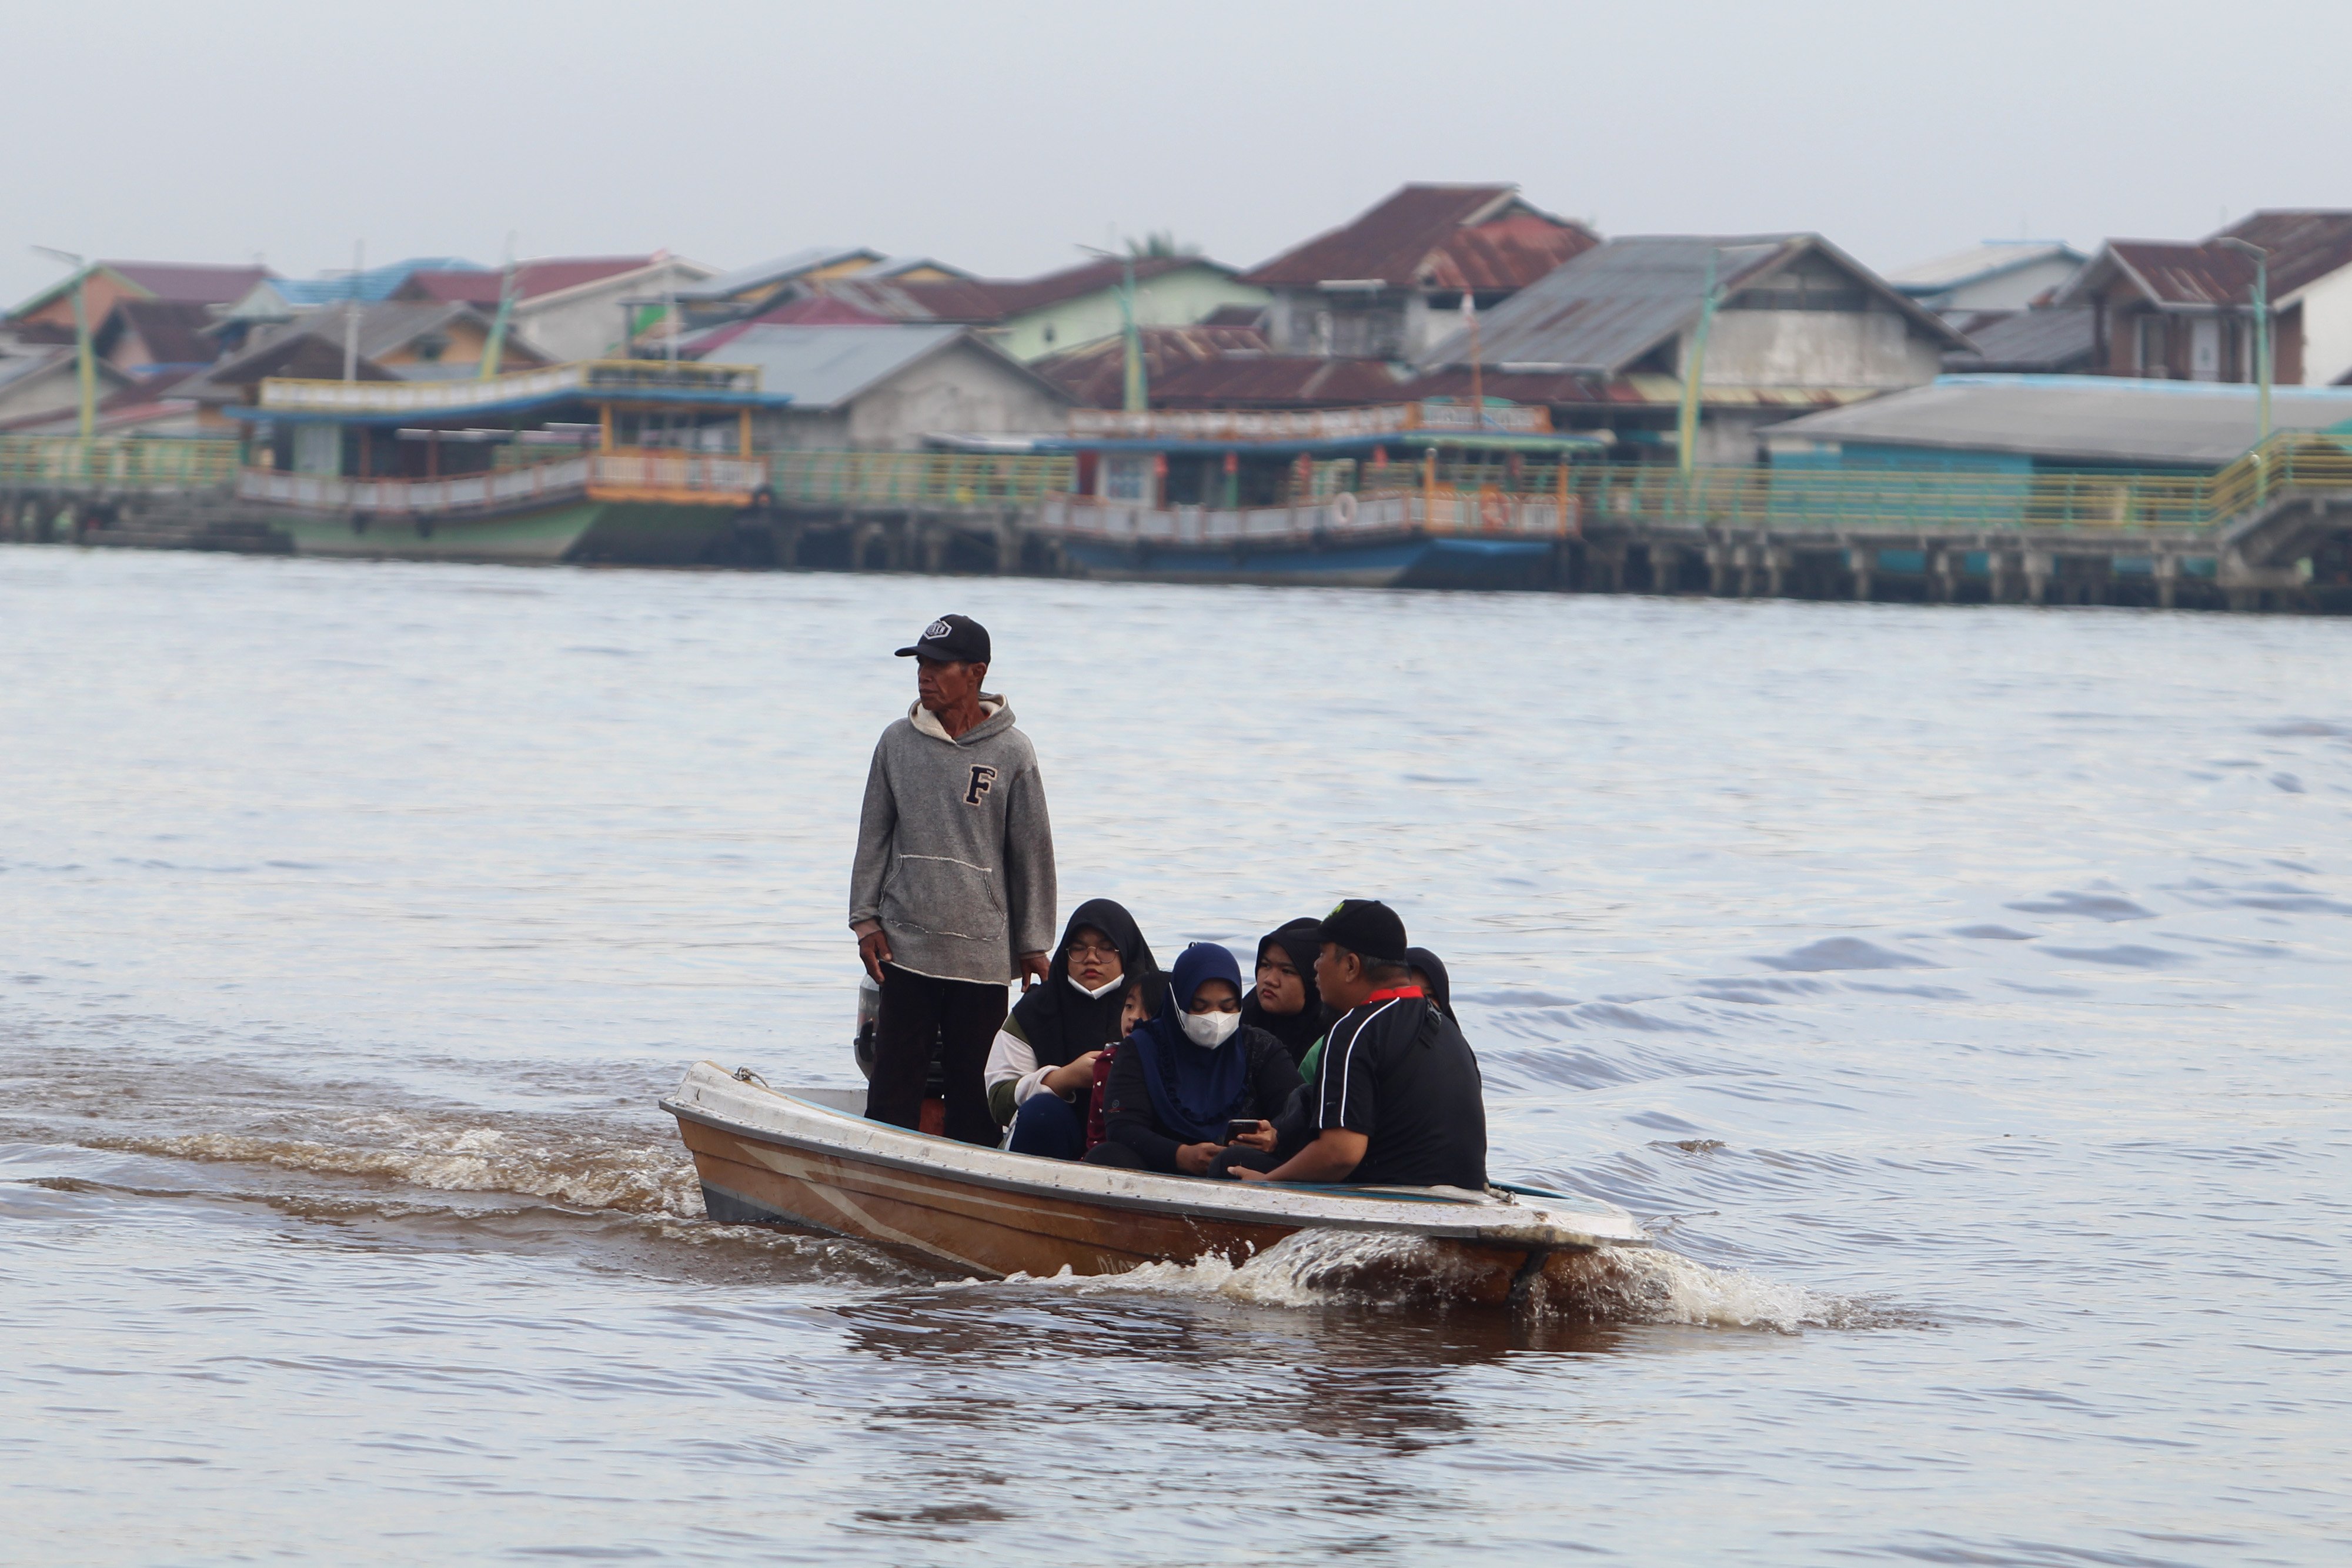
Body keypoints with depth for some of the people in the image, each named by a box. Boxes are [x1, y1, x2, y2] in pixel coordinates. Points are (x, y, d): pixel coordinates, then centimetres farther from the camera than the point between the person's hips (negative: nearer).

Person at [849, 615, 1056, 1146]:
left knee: (976, 1091, 2)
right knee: (894, 1084, 0)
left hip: (983, 953, -2)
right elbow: (874, 837, 11)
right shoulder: (897, 743, 5)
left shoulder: (1011, 753, -1)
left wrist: (1033, 945, 2)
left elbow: (1032, 853, 2)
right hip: (905, 947, 2)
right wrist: (865, 917, 2)